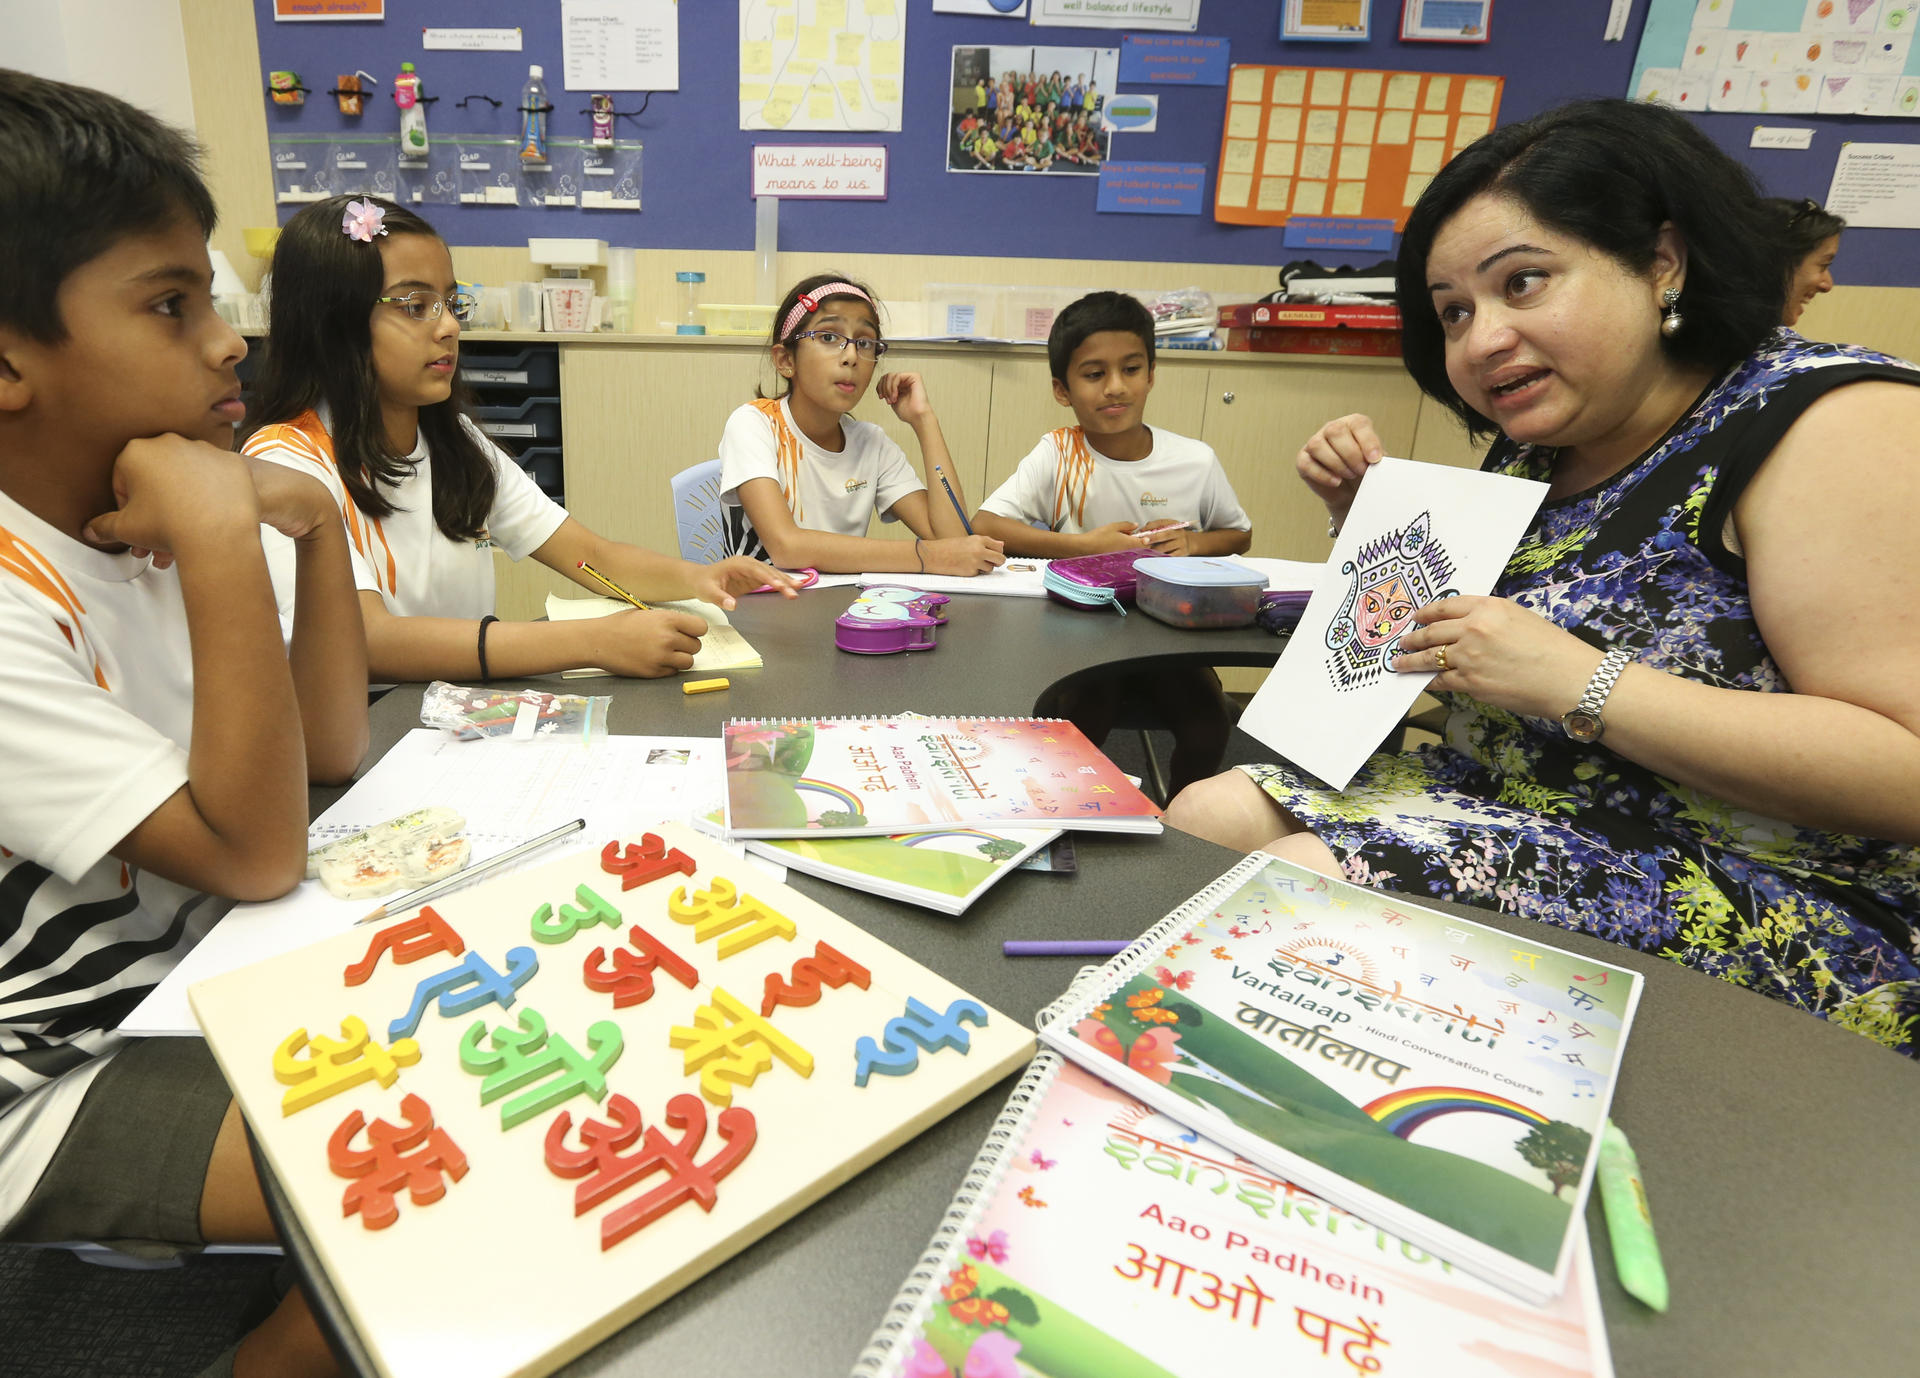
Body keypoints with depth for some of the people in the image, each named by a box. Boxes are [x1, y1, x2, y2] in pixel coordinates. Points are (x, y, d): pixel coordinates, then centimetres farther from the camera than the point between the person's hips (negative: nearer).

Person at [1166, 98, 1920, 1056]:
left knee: (1292, 881, -23)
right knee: (1201, 818, 1)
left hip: (1748, 898, -8)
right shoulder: (1534, 448, 7)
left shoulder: (1827, 421, -15)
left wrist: (1580, 684, -27)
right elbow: (1421, 634, 19)